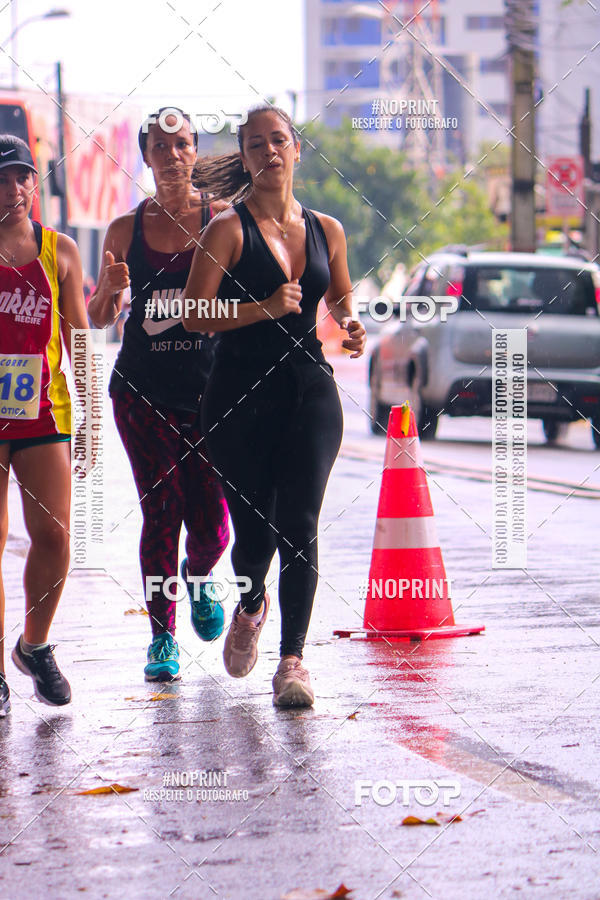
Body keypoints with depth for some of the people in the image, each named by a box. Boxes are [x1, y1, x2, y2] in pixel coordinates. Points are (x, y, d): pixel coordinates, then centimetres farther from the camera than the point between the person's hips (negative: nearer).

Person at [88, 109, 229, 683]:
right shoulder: (126, 229, 7)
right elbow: (98, 318, 11)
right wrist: (110, 291, -10)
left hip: (208, 384, -1)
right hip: (143, 387, 1)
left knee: (211, 522, -3)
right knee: (161, 512, -5)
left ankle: (198, 576, 31)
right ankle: (161, 633, 7)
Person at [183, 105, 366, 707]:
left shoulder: (326, 230, 10)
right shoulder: (228, 230, -2)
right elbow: (195, 314, -8)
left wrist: (350, 328, 4)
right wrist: (265, 308, -20)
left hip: (310, 388, 2)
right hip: (241, 390, -2)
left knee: (299, 525, -9)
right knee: (255, 529, 1)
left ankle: (292, 659, -6)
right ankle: (249, 607, 35)